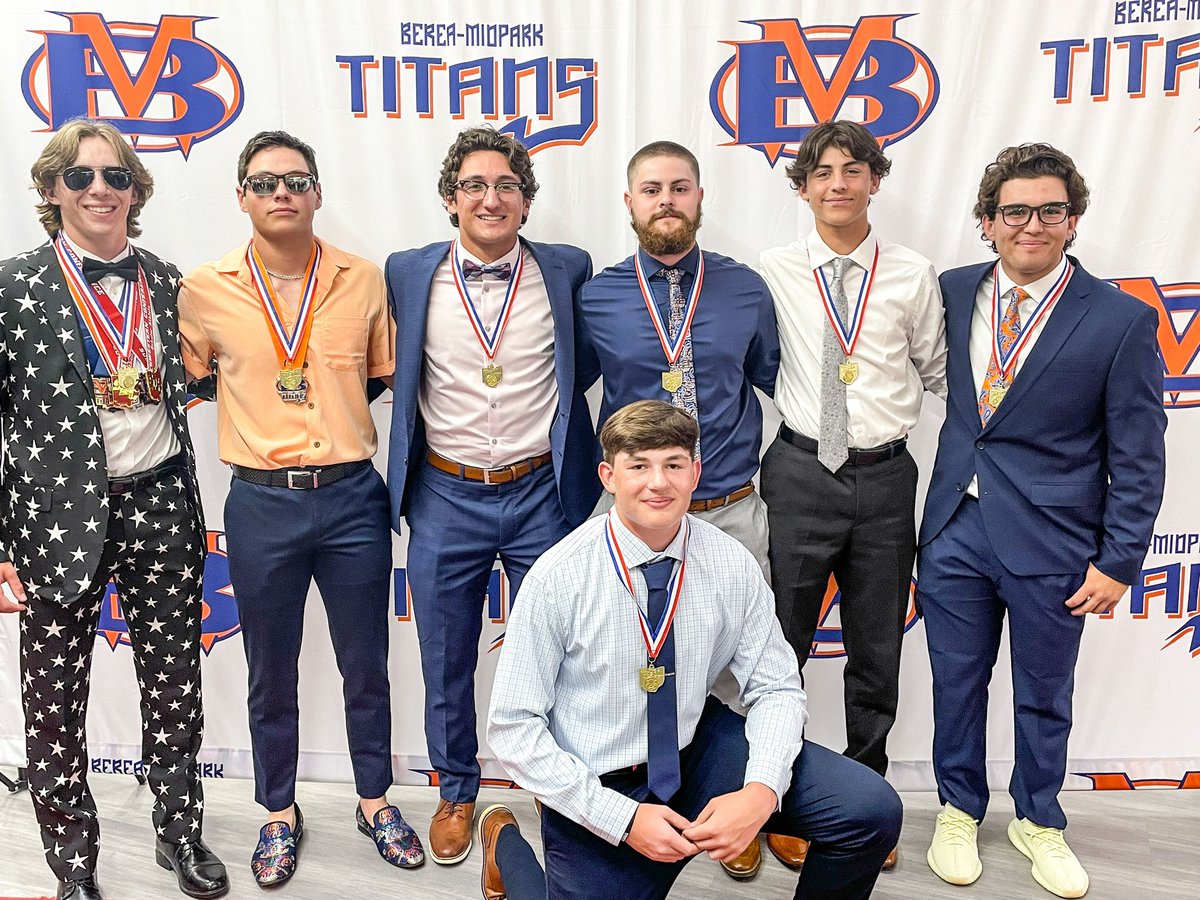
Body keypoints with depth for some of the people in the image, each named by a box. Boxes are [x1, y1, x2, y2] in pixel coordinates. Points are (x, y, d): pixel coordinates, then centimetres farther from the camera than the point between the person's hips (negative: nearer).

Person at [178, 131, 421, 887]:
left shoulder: (365, 281, -2)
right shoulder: (204, 290, -2)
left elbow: (393, 377, 9)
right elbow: (187, 380, 13)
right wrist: (254, 404, 2)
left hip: (353, 496, 0)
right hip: (261, 504, 0)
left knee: (366, 665, 13)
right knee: (271, 672, 15)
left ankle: (376, 800, 34)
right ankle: (280, 811, 36)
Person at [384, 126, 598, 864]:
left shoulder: (569, 271, -1)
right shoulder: (408, 274, -1)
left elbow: (587, 364, 10)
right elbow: (387, 372, 8)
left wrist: (593, 463, 2)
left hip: (541, 494, 0)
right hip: (446, 497, 1)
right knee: (447, 663, 14)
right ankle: (457, 791, 38)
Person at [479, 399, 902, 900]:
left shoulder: (731, 566, -10)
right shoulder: (557, 578, -19)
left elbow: (776, 689, -2)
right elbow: (514, 728, -14)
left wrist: (761, 791, -21)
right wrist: (624, 818, -19)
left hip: (700, 749, 3)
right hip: (596, 792, -2)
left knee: (872, 810, -13)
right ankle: (506, 846, 17)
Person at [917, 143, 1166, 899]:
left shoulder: (1121, 320, -7)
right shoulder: (953, 292, 2)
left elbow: (1138, 459, -5)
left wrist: (1120, 561, -7)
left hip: (1050, 542, -2)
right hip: (955, 527, 2)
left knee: (1044, 694, 15)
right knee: (958, 681, 15)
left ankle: (1039, 822, 39)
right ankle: (960, 809, 37)